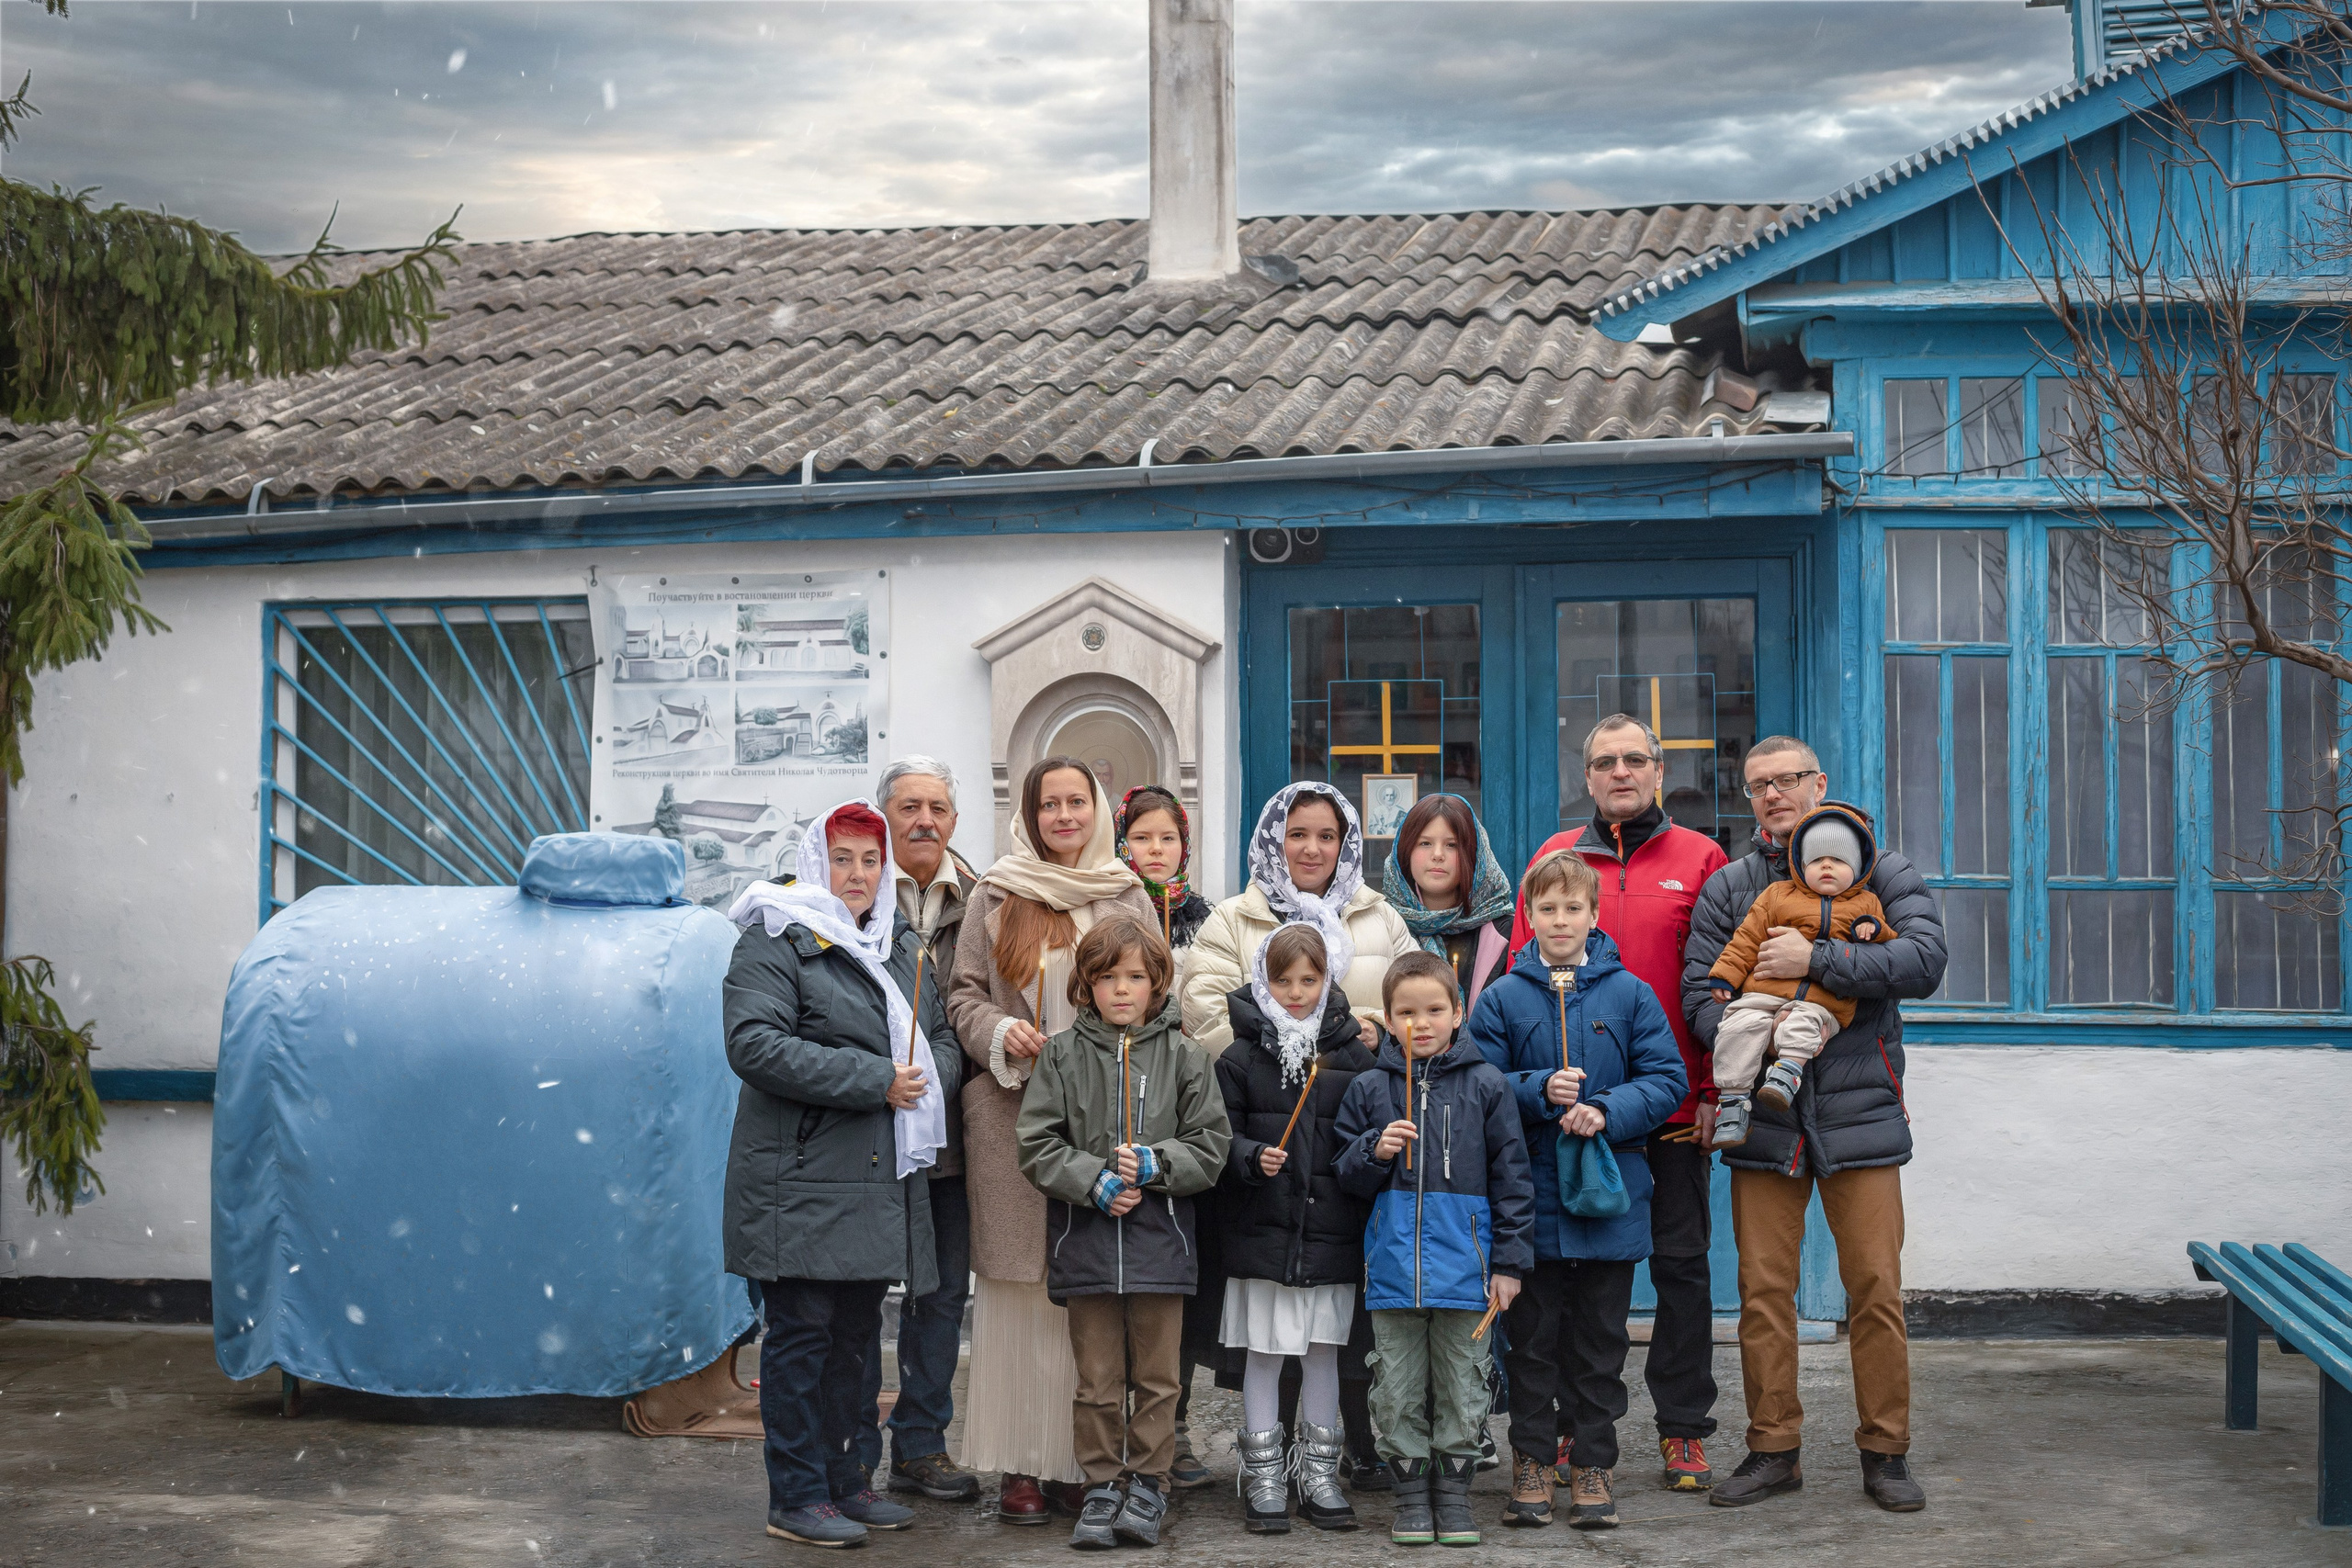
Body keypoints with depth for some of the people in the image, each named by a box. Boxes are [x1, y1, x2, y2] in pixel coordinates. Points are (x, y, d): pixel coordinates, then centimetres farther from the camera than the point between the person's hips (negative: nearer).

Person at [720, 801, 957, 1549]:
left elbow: (942, 1033, 24)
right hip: (802, 1179, -7)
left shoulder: (901, 944, 17)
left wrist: (929, 1077, -2)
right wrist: (875, 1080, -19)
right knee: (801, 1333, -3)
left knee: (854, 1332, 14)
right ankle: (796, 1495, 5)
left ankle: (841, 1478, 24)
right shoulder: (775, 941, -7)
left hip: (881, 1180, 7)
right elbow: (754, 1043, -19)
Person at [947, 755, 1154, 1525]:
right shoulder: (995, 897, 7)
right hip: (1012, 1111, -1)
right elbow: (963, 993, 7)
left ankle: (1084, 1460, 8)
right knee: (1018, 1285, 0)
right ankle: (1020, 1463, 6)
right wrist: (1000, 1034, -12)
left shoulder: (1127, 897, 12)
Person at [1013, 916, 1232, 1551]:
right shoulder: (1063, 1054, 1)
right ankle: (1102, 1487, 18)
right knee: (1097, 1378, 8)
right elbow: (1036, 1144, -3)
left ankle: (1148, 1486, 19)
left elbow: (1209, 1147, 1)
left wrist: (1154, 1165, -14)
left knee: (1156, 1375, 8)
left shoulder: (1181, 1057, 2)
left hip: (1159, 1242, 0)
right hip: (1085, 1240, 0)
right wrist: (1095, 1182, -14)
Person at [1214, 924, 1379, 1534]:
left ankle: (1318, 1474, 22)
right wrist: (1252, 1160, -19)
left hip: (1331, 1230, 2)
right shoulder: (1242, 1054, -1)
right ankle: (1264, 1478, 15)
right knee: (1263, 1353, 4)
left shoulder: (1350, 1053, 5)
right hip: (1262, 1231, -2)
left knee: (1324, 1351, 10)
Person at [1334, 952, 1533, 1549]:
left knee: (1461, 1392, 7)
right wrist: (1374, 1152, -12)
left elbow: (1510, 1178, 3)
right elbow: (1348, 1179, 9)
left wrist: (1509, 1261, 0)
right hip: (1393, 1268, 1)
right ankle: (1412, 1492, 18)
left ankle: (1453, 1493, 19)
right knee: (1399, 1393, 7)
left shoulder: (1486, 1087, 1)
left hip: (1464, 1268, -1)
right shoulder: (1368, 1090, 5)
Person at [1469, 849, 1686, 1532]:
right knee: (1533, 1336, 7)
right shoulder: (1503, 999, 1)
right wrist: (1540, 1091, -16)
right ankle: (1532, 1461, 17)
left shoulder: (1629, 994, 1)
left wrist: (1607, 1112, -16)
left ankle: (1592, 1463, 18)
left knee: (1598, 1340, 8)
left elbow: (1667, 1079, -1)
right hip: (1530, 1200, 0)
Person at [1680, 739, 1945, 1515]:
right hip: (1764, 1117, 2)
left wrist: (1818, 960, -19)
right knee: (1763, 1289, 2)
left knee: (1876, 1287, 0)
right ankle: (1773, 1449, 13)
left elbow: (1923, 960, -10)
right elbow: (1698, 989, 3)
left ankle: (1885, 1451, 12)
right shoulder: (1727, 886, 11)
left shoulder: (1881, 872, 6)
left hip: (1859, 1110, -1)